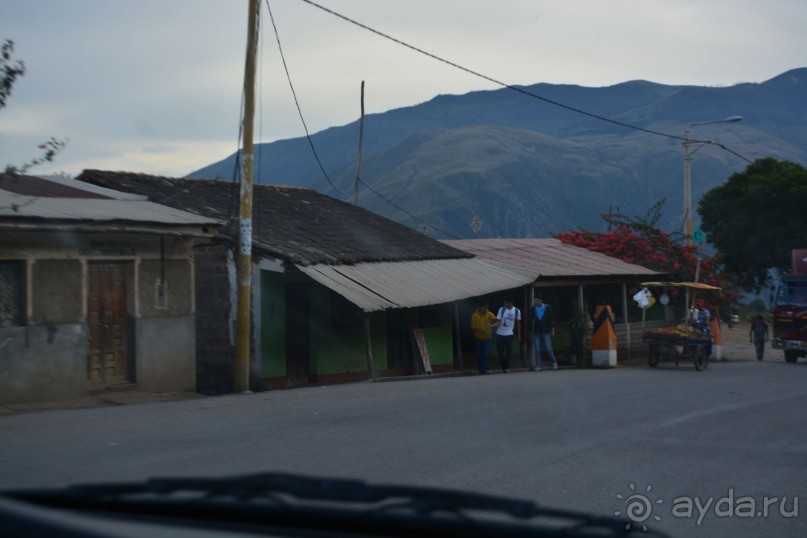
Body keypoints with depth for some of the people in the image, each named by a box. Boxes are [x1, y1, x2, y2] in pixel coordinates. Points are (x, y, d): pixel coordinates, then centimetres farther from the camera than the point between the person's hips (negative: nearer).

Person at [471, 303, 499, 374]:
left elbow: (497, 322, -11)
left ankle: (484, 369, -8)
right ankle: (482, 369, 17)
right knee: (479, 354, 6)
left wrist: (492, 325, -31)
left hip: (487, 337, 0)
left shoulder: (489, 314, -4)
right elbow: (473, 327, -7)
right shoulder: (475, 315, -7)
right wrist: (478, 330, -26)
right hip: (478, 338, 0)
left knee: (486, 353, -13)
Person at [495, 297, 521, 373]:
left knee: (508, 352, -5)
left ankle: (506, 367, 6)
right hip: (500, 334, 0)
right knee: (500, 351, 3)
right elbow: (498, 321, -9)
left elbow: (518, 323, 8)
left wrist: (519, 335, 10)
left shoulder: (517, 311, -2)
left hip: (509, 334, 0)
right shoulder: (501, 309, -5)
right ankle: (503, 367, 19)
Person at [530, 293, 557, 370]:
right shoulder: (533, 309, 3)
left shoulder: (547, 308, -1)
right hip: (536, 332, 2)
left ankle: (554, 363, 15)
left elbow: (551, 319, 2)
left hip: (546, 332, -2)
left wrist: (552, 330, -2)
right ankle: (538, 366, 1)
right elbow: (531, 320, 8)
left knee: (548, 349, -5)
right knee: (537, 350, -2)